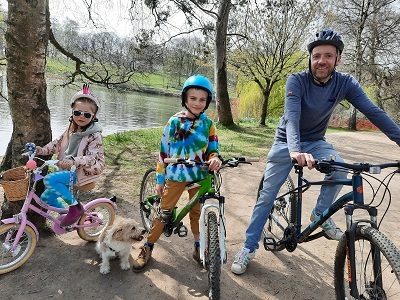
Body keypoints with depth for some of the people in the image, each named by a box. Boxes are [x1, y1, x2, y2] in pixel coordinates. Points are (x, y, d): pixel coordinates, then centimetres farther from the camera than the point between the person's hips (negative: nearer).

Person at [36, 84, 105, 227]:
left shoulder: (94, 135, -17)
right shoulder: (71, 129, 6)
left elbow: (92, 158, -25)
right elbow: (58, 143, 15)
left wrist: (73, 160, -41)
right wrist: (43, 150, -2)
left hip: (83, 173, -8)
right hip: (68, 171, 8)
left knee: (49, 179, -26)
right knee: (46, 197, 8)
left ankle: (75, 206, -14)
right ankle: (66, 213, 30)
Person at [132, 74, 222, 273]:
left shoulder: (208, 124, -1)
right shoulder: (175, 121, -4)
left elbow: (212, 148, 2)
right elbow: (164, 150, -1)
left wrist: (215, 158, -24)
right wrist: (160, 178, -1)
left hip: (199, 176, 1)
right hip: (176, 174, -1)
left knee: (196, 212, 14)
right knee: (164, 211, 3)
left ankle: (198, 247, 32)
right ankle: (147, 247, 17)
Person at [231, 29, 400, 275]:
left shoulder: (345, 83, -12)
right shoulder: (297, 80, -22)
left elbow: (374, 112, -19)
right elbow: (292, 114, -37)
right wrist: (295, 149, -54)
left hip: (315, 142, 3)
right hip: (287, 143, -2)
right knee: (267, 195, -4)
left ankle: (321, 214, -2)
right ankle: (249, 247, 9)